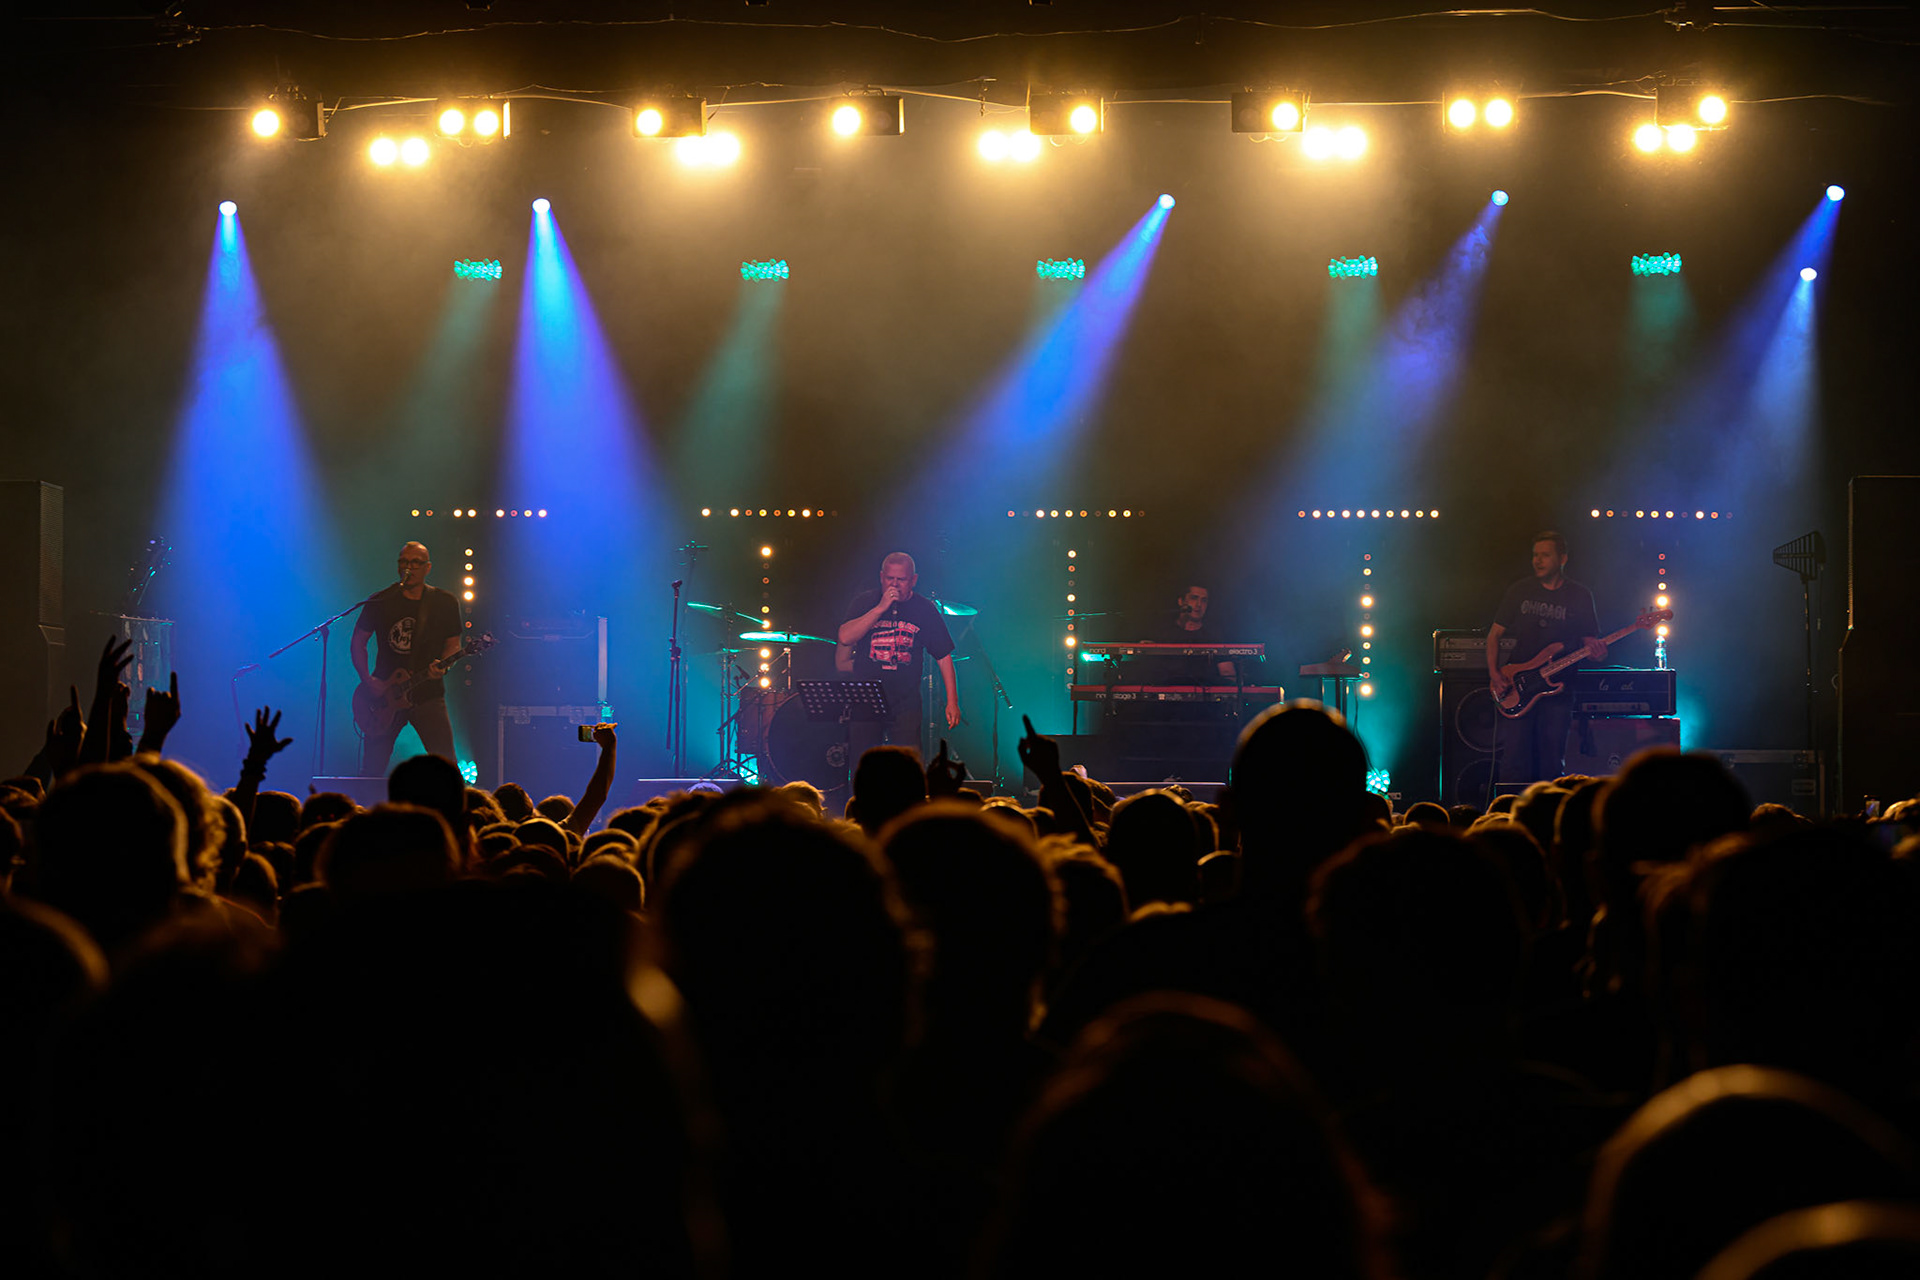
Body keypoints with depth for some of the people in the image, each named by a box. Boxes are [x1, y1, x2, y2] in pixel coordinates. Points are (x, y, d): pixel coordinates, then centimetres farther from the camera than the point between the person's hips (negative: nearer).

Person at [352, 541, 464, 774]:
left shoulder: (445, 603, 4)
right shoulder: (380, 602, 4)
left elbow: (453, 645, 10)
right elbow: (357, 644, 9)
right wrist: (368, 681, -5)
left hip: (427, 693, -1)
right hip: (384, 693, 1)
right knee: (372, 770, -1)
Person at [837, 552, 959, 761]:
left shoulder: (925, 610, 4)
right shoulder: (865, 602, 4)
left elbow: (944, 656, 6)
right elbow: (845, 638, -12)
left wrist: (952, 701, -1)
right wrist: (881, 608, -16)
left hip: (905, 703, -1)